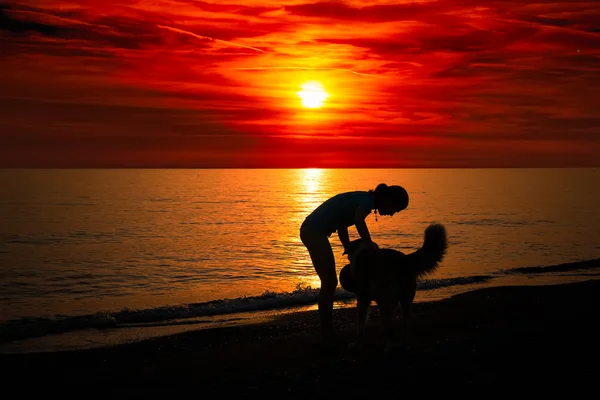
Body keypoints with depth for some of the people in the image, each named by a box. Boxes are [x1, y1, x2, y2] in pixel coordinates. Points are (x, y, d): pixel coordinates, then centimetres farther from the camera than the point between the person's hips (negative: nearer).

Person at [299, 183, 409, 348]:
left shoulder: (361, 199, 17)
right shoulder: (368, 200, -10)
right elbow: (358, 220, -31)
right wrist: (371, 246, -24)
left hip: (310, 231, 10)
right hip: (315, 232, -10)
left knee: (329, 283, 14)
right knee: (329, 283, -5)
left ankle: (326, 335, 20)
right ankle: (327, 337, -2)